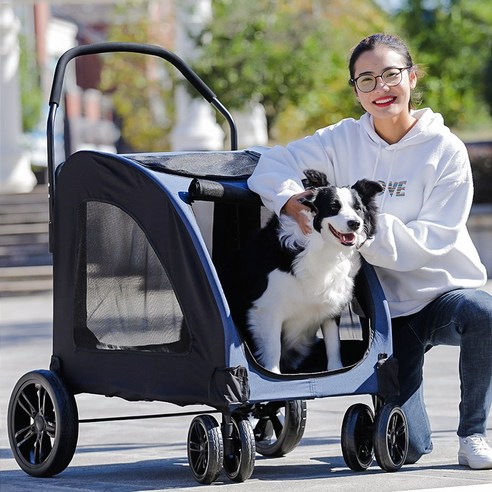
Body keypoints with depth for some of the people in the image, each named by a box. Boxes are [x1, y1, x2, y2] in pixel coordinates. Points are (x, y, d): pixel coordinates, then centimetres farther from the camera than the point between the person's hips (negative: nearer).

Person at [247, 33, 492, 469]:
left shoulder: (445, 150, -9)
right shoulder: (344, 141, 0)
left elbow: (434, 240, -15)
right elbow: (271, 166, -4)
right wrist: (292, 201, -25)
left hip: (446, 289, -1)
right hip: (388, 307, 2)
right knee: (403, 448, -11)